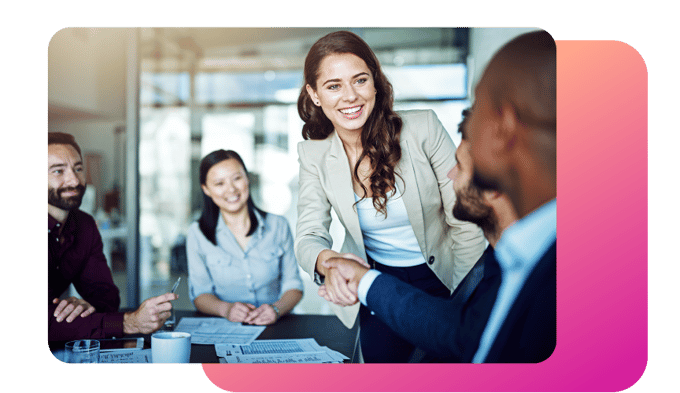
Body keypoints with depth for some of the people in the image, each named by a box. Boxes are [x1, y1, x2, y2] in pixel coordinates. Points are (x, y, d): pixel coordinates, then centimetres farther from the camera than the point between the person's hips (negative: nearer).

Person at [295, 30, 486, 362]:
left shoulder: (423, 128, -16)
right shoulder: (314, 155, -8)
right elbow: (309, 235, -12)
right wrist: (328, 260, -36)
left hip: (440, 275, -2)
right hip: (375, 280, 2)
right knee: (381, 353, -10)